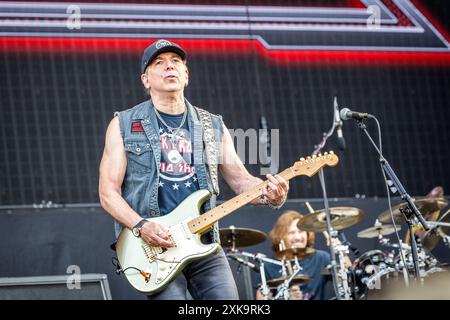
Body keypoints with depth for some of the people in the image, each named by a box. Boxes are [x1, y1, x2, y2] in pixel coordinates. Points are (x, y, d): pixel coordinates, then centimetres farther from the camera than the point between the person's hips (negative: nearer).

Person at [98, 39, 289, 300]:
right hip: (153, 247, -3)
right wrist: (141, 227, -14)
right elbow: (108, 192, 2)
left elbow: (240, 179, 14)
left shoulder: (213, 126, 16)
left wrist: (269, 195, -8)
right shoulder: (124, 126, 6)